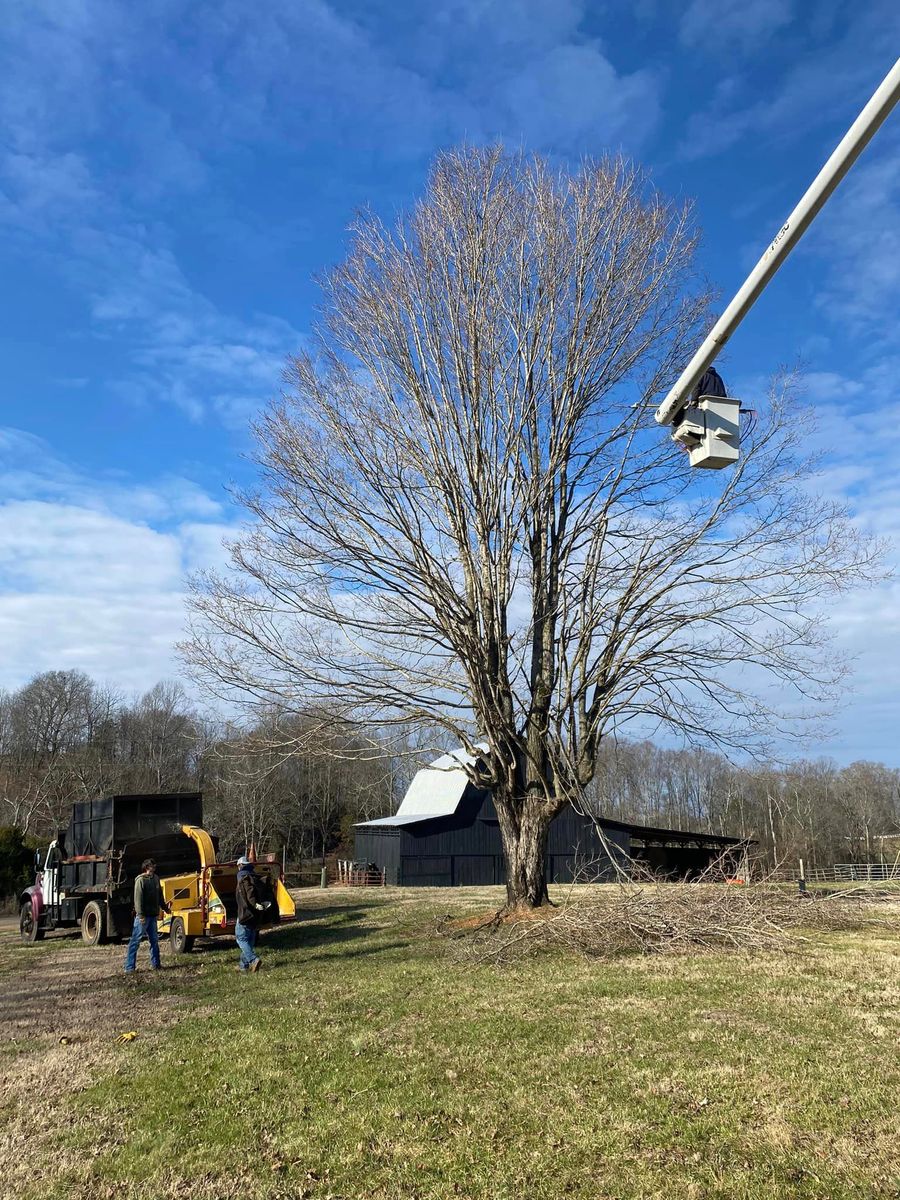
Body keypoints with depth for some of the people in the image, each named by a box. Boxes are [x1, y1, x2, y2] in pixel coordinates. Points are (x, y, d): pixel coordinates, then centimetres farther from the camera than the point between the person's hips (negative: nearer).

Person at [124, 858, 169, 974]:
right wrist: (140, 915, -21)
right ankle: (129, 967, -1)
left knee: (154, 940, 13)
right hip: (143, 916, -8)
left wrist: (164, 906, 22)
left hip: (152, 915, 8)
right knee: (135, 941, -4)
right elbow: (138, 898, -17)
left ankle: (155, 964, 21)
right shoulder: (140, 880, -12)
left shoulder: (155, 879, 11)